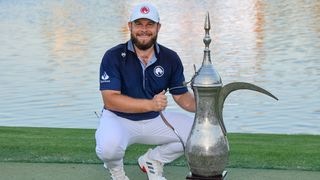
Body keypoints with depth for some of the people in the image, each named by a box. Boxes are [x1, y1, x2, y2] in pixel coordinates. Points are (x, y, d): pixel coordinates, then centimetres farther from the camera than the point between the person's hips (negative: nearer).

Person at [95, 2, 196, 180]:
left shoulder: (170, 58, -4)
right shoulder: (113, 57, -16)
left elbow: (181, 96, 0)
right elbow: (110, 100, -24)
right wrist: (151, 104, -36)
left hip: (155, 120, 4)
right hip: (119, 119, -4)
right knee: (108, 147, -36)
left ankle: (153, 160, 12)